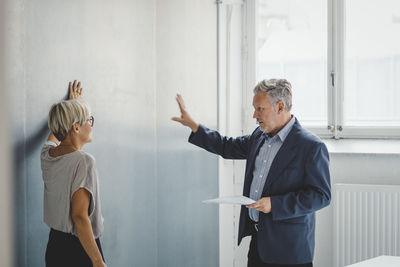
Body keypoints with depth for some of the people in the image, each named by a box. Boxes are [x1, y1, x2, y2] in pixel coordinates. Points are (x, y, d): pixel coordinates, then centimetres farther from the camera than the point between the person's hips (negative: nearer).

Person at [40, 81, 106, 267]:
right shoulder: (83, 161, -18)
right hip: (78, 251, -8)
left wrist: (73, 103, 43)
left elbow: (56, 130, 28)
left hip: (54, 245, 8)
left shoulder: (46, 154, 3)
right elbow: (79, 216, -23)